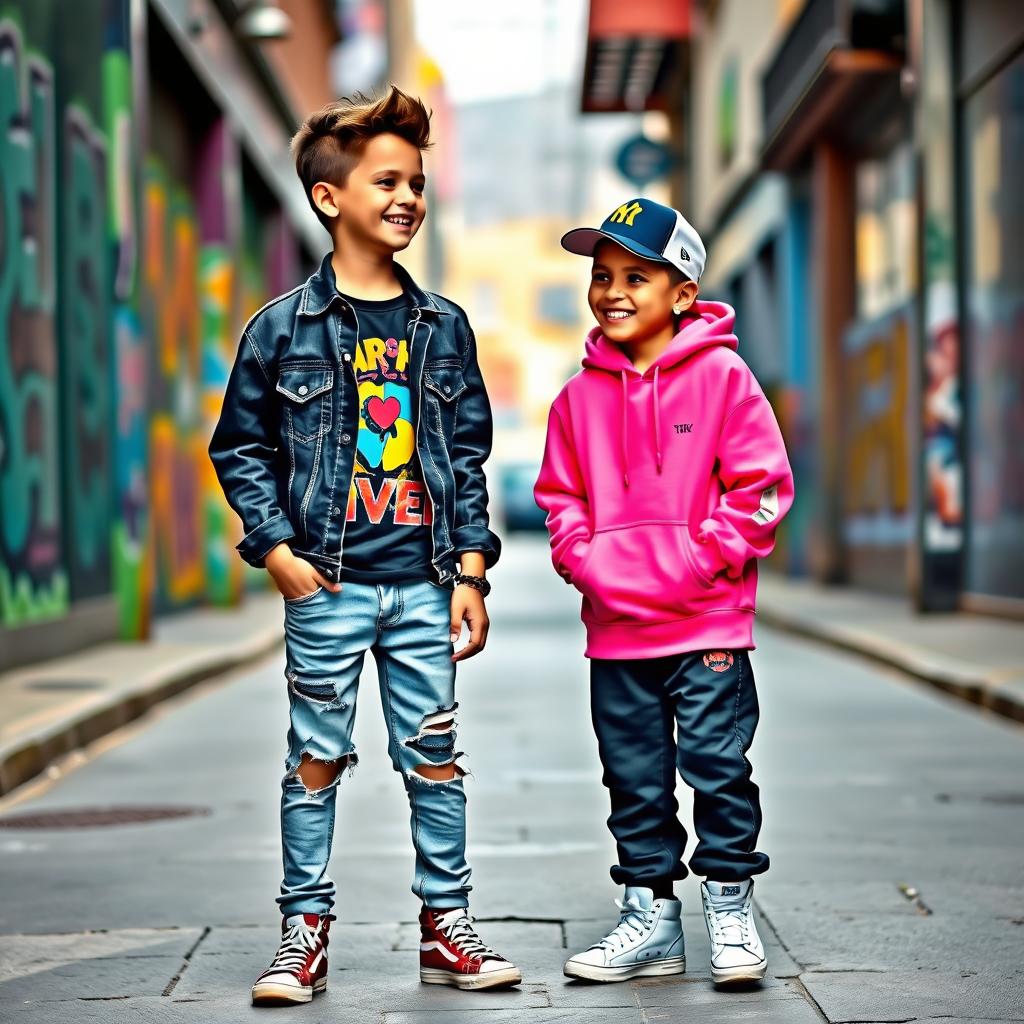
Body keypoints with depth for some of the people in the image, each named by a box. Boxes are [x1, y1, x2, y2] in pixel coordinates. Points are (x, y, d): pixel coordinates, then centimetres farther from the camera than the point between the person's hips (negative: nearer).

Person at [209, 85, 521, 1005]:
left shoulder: (443, 327, 8)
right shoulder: (284, 328, -1)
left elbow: (469, 454, 10)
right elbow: (241, 448, 3)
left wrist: (471, 570, 5)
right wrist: (277, 550, -7)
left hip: (423, 584, 2)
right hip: (327, 586, -2)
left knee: (435, 756, 6)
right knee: (316, 759, 4)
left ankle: (446, 926, 16)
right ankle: (305, 933, 12)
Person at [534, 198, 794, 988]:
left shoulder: (722, 377, -5)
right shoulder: (580, 398, 6)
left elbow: (762, 486, -6)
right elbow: (561, 499, 14)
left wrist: (704, 560, -13)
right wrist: (587, 562, -3)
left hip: (708, 623, -4)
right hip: (616, 628, 4)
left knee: (717, 767, -1)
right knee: (635, 780, 10)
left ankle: (731, 911, 13)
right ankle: (651, 918, 20)